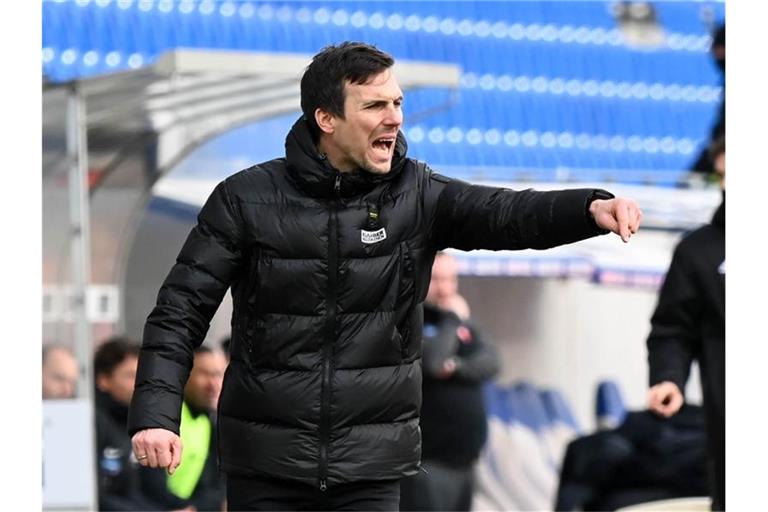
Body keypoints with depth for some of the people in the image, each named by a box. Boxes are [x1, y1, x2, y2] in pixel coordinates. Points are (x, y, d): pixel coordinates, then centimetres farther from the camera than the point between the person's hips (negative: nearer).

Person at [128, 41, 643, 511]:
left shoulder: (415, 194, 0)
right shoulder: (247, 199, -5)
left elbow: (503, 213, -16)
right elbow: (182, 310, -4)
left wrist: (591, 207, -36)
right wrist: (156, 414, -17)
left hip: (371, 468, 1)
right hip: (266, 464, -1)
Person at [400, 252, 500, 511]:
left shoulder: (464, 326, 16)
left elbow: (489, 362, 2)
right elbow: (432, 359, -25)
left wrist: (457, 367, -17)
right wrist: (453, 319, -11)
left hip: (461, 460, 8)